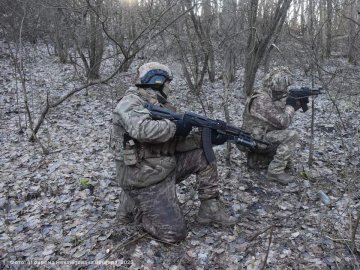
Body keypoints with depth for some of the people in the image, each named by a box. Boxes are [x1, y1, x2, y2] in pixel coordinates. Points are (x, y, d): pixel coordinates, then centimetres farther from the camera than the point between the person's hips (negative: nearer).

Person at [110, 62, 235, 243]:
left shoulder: (158, 106, 10)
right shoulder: (130, 103, -16)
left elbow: (176, 141, 6)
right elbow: (142, 130, -37)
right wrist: (175, 126, -23)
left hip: (165, 167, 8)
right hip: (145, 179, -8)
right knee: (174, 233, -8)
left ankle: (209, 209, 9)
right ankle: (133, 206, 12)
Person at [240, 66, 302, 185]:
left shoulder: (271, 96, 8)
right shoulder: (262, 99, -23)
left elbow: (280, 117, 13)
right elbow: (282, 122, -23)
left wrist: (298, 103, 3)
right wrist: (290, 106, -7)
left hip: (260, 136, 10)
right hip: (255, 139, -10)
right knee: (292, 135, -19)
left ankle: (257, 159, 18)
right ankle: (275, 171, -14)